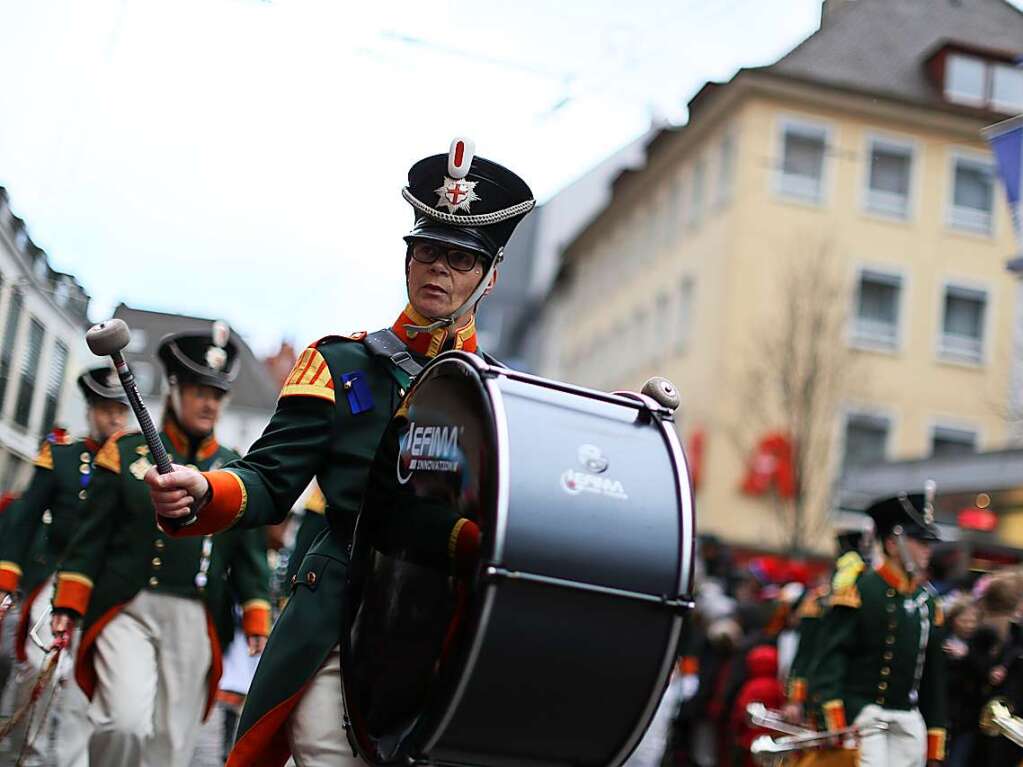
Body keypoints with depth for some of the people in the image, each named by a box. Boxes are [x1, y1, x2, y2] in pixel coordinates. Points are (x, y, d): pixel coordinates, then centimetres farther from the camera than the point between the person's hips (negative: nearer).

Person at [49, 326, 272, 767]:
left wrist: (257, 624, 5)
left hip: (196, 624, 2)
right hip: (128, 610, -2)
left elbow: (251, 556, 12)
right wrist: (69, 604, -1)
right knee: (126, 722, -21)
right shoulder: (126, 451, 7)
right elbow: (91, 536, 5)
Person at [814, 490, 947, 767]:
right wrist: (834, 714, -24)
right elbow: (832, 653, -14)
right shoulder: (859, 590, -7)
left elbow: (934, 675, 18)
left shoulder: (928, 601, 14)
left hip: (909, 721, 7)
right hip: (864, 713, -7)